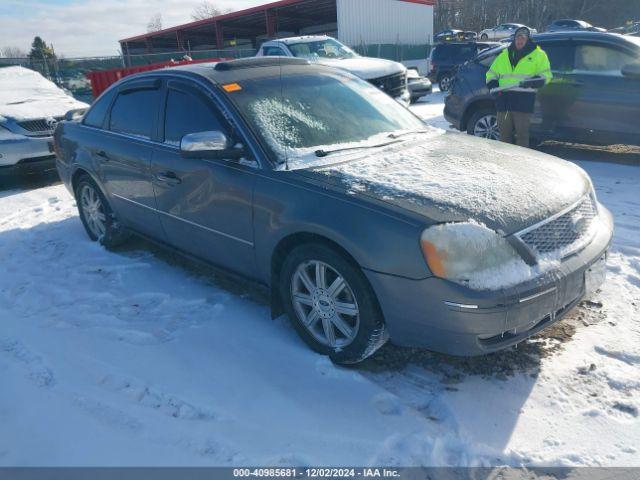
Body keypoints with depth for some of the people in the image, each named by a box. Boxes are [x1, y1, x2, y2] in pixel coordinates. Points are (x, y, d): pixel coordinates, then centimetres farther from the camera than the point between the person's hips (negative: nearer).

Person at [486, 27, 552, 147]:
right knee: (504, 133, 6)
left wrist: (532, 82, -16)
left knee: (522, 133, -5)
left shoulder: (538, 55, 10)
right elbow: (491, 73, 26)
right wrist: (492, 83, 4)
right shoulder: (505, 54, 21)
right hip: (504, 98, 4)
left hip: (524, 99, -4)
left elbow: (546, 75, 4)